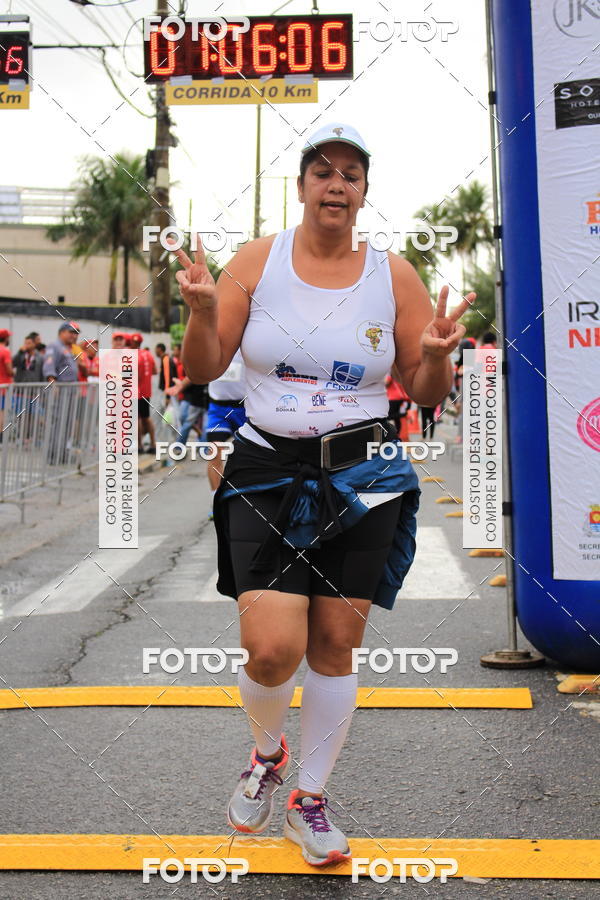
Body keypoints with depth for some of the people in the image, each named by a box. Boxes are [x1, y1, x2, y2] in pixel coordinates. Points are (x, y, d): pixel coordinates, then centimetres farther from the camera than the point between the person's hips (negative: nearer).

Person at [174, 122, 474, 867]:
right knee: (272, 649, -11)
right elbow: (202, 371, -1)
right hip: (267, 474, -1)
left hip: (361, 479, 1)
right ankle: (267, 752, 24)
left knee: (335, 646, 5)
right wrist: (201, 311, -21)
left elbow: (427, 392, 7)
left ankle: (309, 801, 25)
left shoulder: (394, 275, 2)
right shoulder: (257, 260, 0)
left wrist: (437, 355, -16)